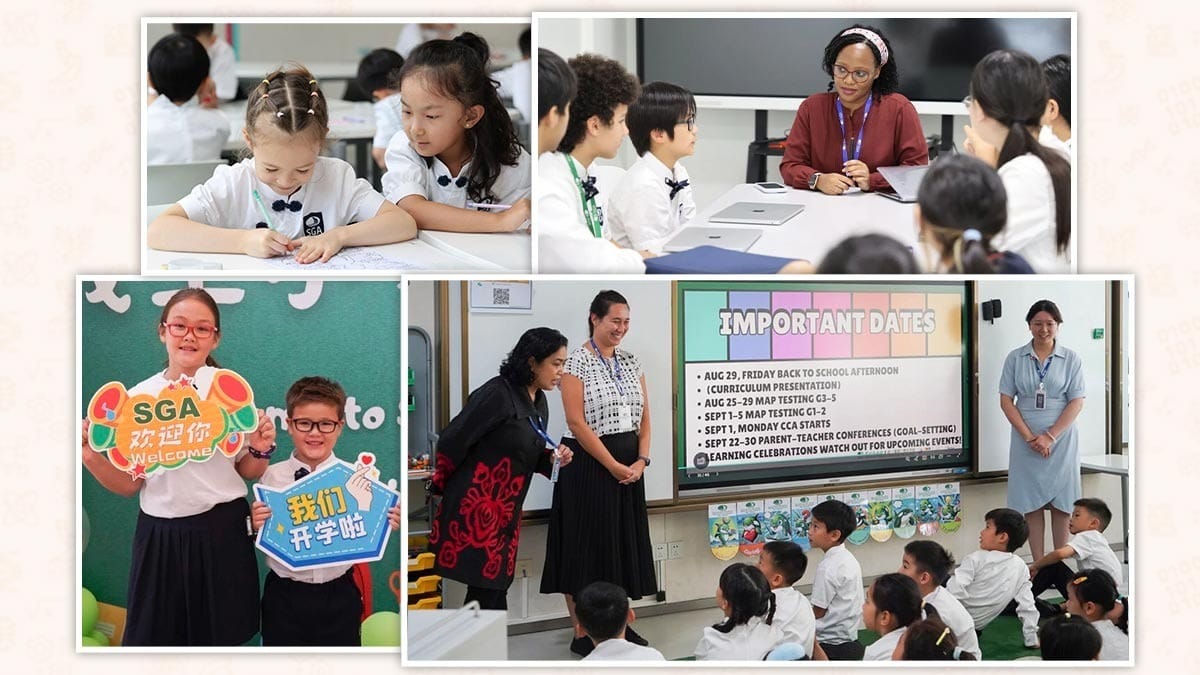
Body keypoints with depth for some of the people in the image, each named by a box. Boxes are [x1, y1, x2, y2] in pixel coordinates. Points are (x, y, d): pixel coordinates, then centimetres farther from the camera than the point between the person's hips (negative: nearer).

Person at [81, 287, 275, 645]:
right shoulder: (138, 397, 2)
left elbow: (247, 472, 6)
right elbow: (129, 484, 6)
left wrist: (260, 450, -15)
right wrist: (91, 456, -10)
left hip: (221, 534, -1)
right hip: (160, 537, 2)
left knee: (222, 636, 9)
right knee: (157, 638, 10)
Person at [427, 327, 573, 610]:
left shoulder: (538, 402, 11)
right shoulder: (498, 394, -17)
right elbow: (453, 441, -15)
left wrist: (552, 460, 0)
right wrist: (441, 485, -2)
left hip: (505, 511, 9)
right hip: (476, 507, -8)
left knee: (495, 589, 11)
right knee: (487, 590, -6)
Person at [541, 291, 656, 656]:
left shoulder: (631, 362, 10)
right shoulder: (577, 362, -10)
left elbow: (644, 417, 11)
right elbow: (577, 423, -15)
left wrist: (641, 461, -4)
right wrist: (614, 466, -14)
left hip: (628, 467, 7)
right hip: (588, 465, -6)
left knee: (624, 542, 11)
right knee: (586, 544, 0)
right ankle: (582, 634, 7)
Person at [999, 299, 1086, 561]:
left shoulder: (1071, 359, 1)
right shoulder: (1015, 358, 3)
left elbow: (1077, 402, -3)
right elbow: (1006, 400, -1)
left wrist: (1050, 436, -13)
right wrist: (1030, 437, -11)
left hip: (1061, 439, -1)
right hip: (1025, 440, 1)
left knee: (1061, 501, 2)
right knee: (1031, 502, 2)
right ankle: (1038, 564, 8)